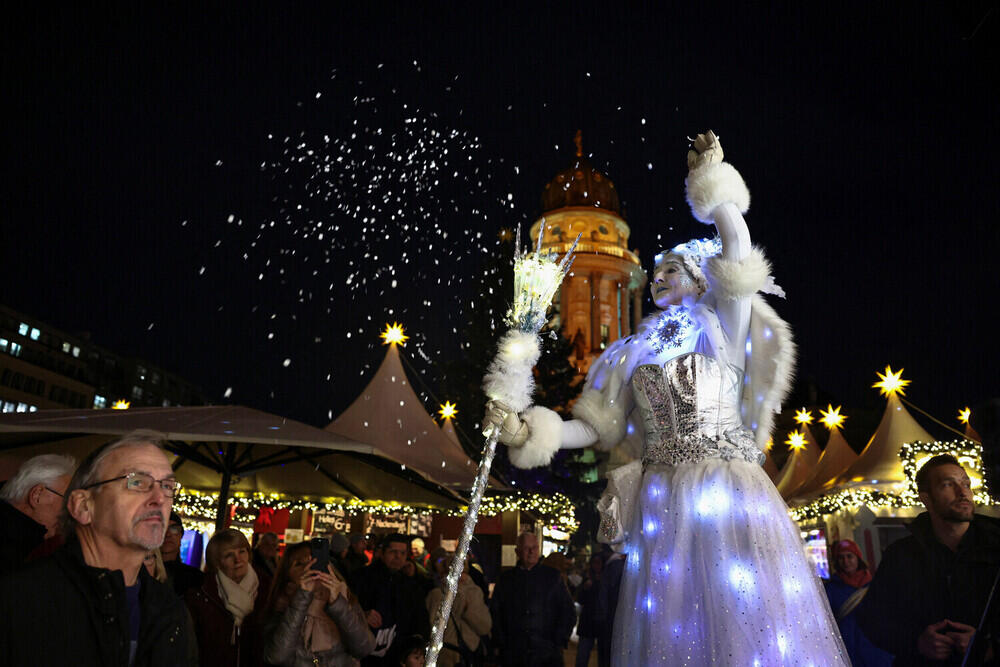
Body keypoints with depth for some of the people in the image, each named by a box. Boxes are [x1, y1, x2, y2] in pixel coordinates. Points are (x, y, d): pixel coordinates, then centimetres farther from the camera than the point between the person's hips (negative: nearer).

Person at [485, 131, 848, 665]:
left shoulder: (722, 330, 9)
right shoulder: (633, 354, 17)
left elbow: (738, 250, -6)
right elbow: (596, 428, 12)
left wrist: (712, 178, -1)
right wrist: (527, 432, 0)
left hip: (730, 494, -2)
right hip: (661, 506, 3)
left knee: (747, 621, -4)